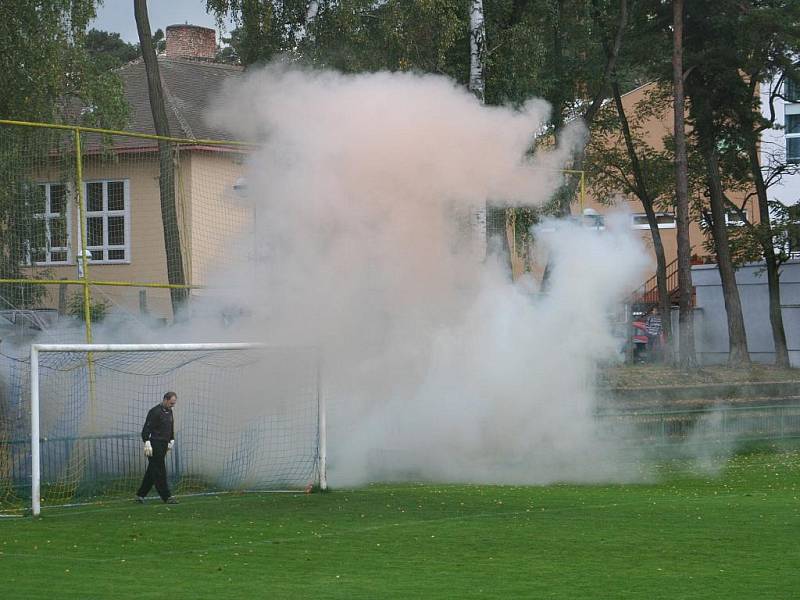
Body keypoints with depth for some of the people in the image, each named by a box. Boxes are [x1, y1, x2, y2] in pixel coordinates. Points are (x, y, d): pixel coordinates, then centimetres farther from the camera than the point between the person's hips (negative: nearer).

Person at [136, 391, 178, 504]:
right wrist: (147, 443, -23)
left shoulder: (169, 412, 15)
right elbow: (146, 428, -17)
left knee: (152, 471, 11)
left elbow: (171, 428, 28)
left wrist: (171, 440, 18)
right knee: (159, 472, -7)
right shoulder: (155, 412, -13)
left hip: (163, 446, 9)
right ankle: (167, 497, -7)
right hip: (155, 446, -9)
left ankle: (140, 495, 17)